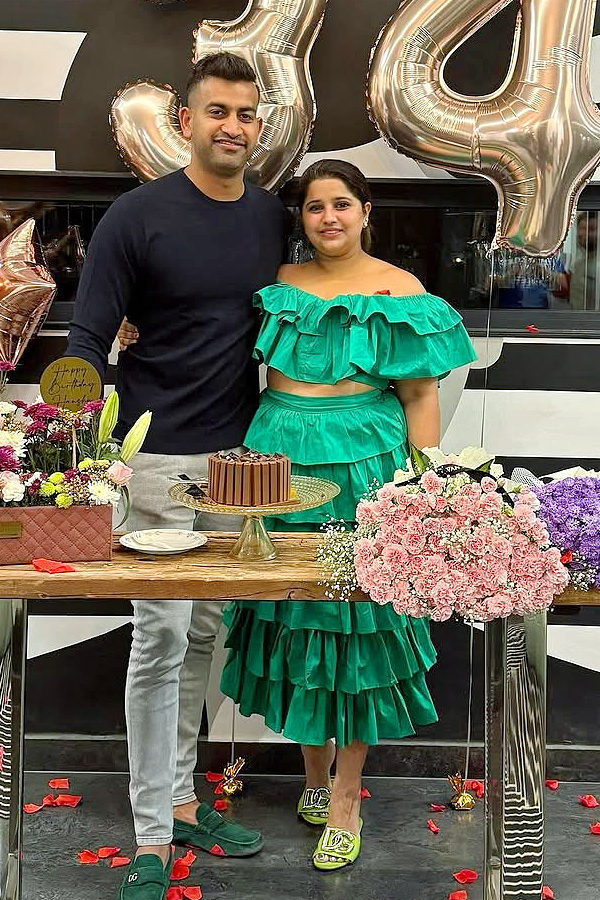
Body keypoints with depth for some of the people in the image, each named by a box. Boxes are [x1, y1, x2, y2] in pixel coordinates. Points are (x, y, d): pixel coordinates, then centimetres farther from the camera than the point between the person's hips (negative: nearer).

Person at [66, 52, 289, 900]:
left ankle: (180, 798, 25)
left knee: (206, 633, 11)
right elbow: (88, 338, -7)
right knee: (161, 637, -2)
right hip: (159, 456, -5)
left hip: (240, 455, 5)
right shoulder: (138, 216, -7)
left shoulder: (274, 218, 8)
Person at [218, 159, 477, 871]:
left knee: (358, 619, 2)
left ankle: (345, 797, 16)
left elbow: (420, 396, -3)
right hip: (279, 463, 4)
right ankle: (314, 766, 31)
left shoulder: (398, 290, -2)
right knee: (293, 613, 10)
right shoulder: (278, 283, 9)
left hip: (364, 464, -3)